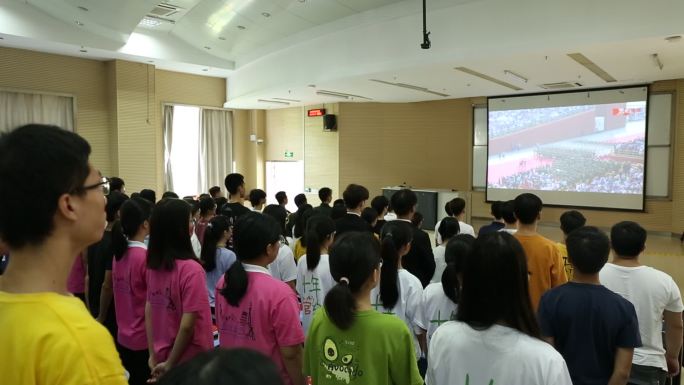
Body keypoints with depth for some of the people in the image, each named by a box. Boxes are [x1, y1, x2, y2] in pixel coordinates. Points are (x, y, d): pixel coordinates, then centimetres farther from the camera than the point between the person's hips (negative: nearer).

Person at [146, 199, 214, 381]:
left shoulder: (153, 265, -3)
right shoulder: (191, 269, -23)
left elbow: (149, 312, 3)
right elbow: (187, 325, -23)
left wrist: (153, 355, 10)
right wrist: (170, 364, -11)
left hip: (161, 356, 6)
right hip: (190, 360, -6)